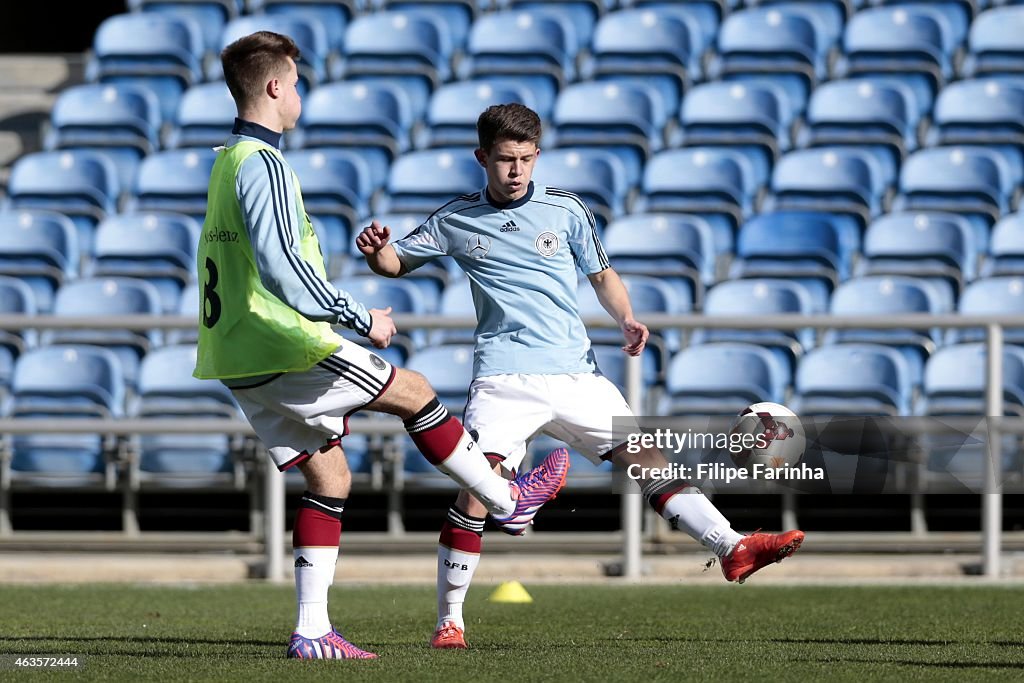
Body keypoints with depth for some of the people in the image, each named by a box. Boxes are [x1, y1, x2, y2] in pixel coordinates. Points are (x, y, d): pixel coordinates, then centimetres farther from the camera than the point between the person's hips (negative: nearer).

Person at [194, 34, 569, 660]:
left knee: (330, 476, 10)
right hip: (289, 349, -10)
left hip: (241, 361, 10)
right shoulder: (263, 164, -15)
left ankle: (313, 631, 4)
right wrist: (361, 319, -19)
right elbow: (282, 268, -26)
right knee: (415, 393, 5)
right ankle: (508, 499, 18)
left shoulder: (227, 162, 17)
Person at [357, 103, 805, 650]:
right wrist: (375, 249, -8)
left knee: (647, 457, -6)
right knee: (476, 488, -17)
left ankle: (732, 549, -5)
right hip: (504, 377, -2)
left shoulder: (565, 209, 9)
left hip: (574, 373, 2)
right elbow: (395, 263, 15)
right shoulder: (456, 220, 8)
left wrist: (626, 320, 0)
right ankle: (449, 620, -8)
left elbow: (601, 275, 19)